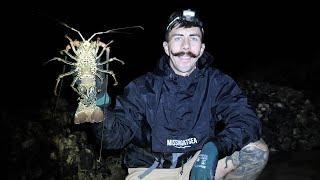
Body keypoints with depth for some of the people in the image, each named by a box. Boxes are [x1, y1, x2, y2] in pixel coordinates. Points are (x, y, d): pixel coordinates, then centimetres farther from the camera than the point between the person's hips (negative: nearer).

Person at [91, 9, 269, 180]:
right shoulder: (143, 87, -7)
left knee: (258, 150, -18)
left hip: (200, 163, 2)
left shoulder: (218, 83, -4)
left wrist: (214, 149, -34)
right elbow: (115, 137, -11)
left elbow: (248, 121, -16)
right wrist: (100, 104, -32)